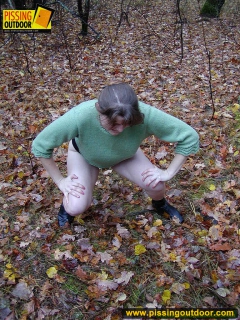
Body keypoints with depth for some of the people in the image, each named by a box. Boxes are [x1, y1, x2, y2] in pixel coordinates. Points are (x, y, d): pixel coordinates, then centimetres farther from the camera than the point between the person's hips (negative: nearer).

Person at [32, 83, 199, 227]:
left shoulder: (146, 114, -40)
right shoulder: (80, 116, -43)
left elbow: (189, 136, -26)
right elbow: (40, 145, -26)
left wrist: (168, 173, -23)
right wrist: (60, 181, -20)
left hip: (125, 155, 2)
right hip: (84, 154, -1)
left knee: (156, 184, -19)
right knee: (76, 208, -21)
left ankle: (160, 204, 19)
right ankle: (69, 204, 18)